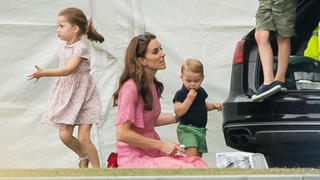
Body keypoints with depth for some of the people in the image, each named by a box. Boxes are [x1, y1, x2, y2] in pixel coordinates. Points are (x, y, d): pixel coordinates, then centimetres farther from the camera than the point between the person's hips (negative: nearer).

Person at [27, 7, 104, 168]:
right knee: (64, 135, 3)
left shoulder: (80, 48, -19)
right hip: (67, 95, 7)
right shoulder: (64, 46, 6)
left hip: (83, 95, -7)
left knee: (83, 138, -10)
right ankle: (83, 156, 30)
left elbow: (68, 70, -29)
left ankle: (97, 169, 6)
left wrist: (45, 73, -34)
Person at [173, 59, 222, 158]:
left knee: (198, 156, 10)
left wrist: (213, 105, 9)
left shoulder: (201, 92, 11)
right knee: (192, 153, -25)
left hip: (201, 130, 8)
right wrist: (189, 99, -26)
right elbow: (178, 112, -21)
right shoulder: (180, 94, -12)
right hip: (187, 129, -8)